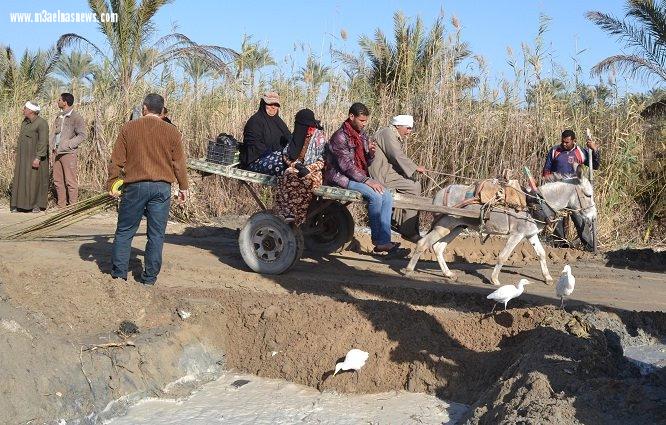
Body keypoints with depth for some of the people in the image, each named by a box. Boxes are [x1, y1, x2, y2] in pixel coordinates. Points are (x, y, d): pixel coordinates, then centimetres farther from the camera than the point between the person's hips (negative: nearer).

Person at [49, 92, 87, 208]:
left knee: (70, 181, -5)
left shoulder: (76, 117, -5)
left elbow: (82, 135, -10)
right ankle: (61, 206, 16)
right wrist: (52, 146, 7)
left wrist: (67, 145, -15)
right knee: (58, 181, 9)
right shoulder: (59, 116, 16)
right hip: (56, 152, 7)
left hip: (68, 153, -7)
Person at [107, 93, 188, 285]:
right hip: (162, 188, 1)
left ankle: (119, 272, 10)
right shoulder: (172, 131, 3)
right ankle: (150, 276, 9)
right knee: (156, 234, 6)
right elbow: (179, 163, 6)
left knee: (125, 231, 10)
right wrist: (183, 187, 16)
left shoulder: (128, 128, 2)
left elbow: (117, 160, 3)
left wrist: (112, 184, 10)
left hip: (135, 186, 0)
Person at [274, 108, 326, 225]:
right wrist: (296, 164, -6)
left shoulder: (319, 137, 0)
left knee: (305, 180, -37)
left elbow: (322, 161, -5)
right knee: (289, 175, -31)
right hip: (296, 168, 4)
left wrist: (309, 168, -20)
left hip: (313, 172, -4)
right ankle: (286, 212, -38)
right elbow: (286, 155, 14)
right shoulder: (298, 135, 15)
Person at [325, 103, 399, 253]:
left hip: (358, 176, 8)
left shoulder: (362, 135, 11)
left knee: (387, 196, -13)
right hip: (341, 177, -8)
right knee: (375, 195, -27)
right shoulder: (340, 136, -14)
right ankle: (378, 240, -16)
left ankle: (384, 241, -18)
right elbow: (346, 165, -20)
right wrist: (367, 181, -23)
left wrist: (371, 153, -8)